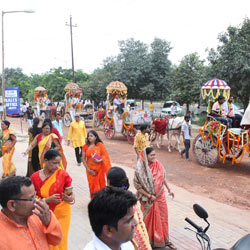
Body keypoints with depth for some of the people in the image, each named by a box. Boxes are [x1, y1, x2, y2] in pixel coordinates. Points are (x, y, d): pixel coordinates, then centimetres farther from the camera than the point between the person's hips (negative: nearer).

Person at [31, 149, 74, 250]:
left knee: (60, 242, 8)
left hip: (61, 214, 0)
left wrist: (71, 198, -24)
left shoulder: (63, 174, -10)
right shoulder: (35, 177, -9)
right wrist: (48, 200, -23)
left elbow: (71, 193, -2)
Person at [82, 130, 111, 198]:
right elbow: (83, 159, -1)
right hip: (90, 170, 1)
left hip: (99, 169, -1)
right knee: (92, 185, 5)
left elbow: (105, 155, -5)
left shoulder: (100, 145, -5)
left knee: (101, 184, 6)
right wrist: (89, 170, -8)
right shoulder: (85, 147, -1)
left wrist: (100, 160, -24)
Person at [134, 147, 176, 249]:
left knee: (163, 218, 14)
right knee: (149, 220, 12)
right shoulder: (140, 169, -20)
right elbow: (137, 186, -14)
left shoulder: (158, 164, -7)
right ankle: (150, 241, 32)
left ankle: (165, 240, 32)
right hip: (148, 199, -4)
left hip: (160, 196, 4)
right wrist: (149, 196, -16)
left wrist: (169, 189, 12)